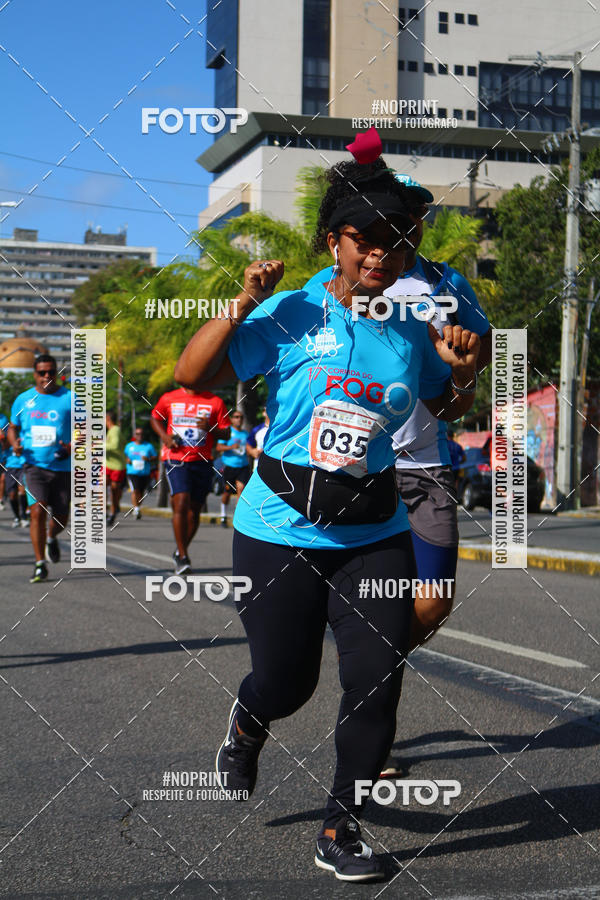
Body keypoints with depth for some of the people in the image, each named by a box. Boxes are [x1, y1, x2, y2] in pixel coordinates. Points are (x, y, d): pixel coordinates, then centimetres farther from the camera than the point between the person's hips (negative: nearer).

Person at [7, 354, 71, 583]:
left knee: (61, 517, 8)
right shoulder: (23, 400, 6)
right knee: (38, 511, -17)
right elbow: (13, 427, 18)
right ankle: (40, 565, -12)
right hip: (34, 465, 0)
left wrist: (72, 446, -17)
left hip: (62, 467, 0)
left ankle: (51, 539, 44)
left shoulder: (69, 399, 0)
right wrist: (15, 444, -3)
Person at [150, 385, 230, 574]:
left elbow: (226, 434, 6)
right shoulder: (169, 399, 4)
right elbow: (155, 418, 20)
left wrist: (211, 428, -15)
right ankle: (182, 557, -12)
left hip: (202, 461, 2)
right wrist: (164, 436, 2)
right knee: (181, 502, -18)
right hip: (176, 459, -2)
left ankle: (180, 551, 28)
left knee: (194, 509, 7)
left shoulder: (215, 402, 2)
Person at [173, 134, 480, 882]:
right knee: (286, 683, 7)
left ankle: (340, 830, 12)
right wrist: (243, 306, -22)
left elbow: (448, 409, 20)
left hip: (374, 536, 3)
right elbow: (192, 377, -11)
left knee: (378, 677, -6)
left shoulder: (410, 331, 5)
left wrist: (461, 372, -1)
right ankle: (246, 724, 46)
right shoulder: (290, 314, -8)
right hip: (280, 532, -3)